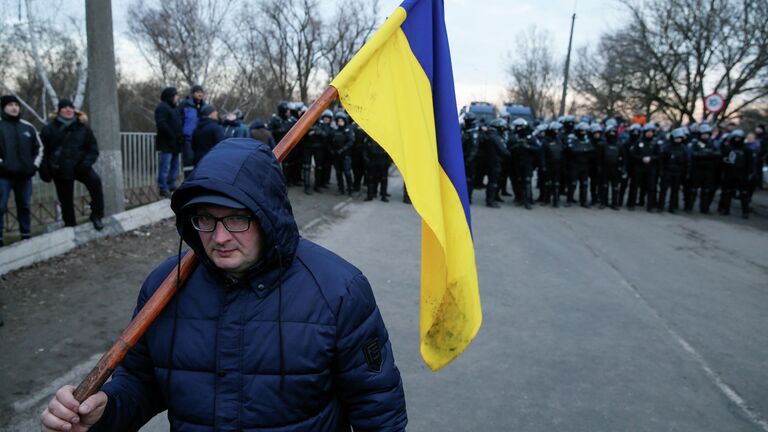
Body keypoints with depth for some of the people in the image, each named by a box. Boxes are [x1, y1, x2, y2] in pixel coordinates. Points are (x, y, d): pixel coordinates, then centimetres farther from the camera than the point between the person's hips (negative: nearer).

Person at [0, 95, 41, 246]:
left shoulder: (28, 127, 13)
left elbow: (38, 148, 21)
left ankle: (26, 236, 19)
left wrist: (34, 165, 10)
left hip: (24, 175, 4)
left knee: (25, 207, 10)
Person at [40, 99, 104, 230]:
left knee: (95, 181, -29)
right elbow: (43, 152, 6)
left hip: (80, 167, -1)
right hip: (60, 170, 1)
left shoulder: (83, 128, 3)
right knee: (65, 200, 6)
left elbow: (93, 149, 5)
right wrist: (44, 171, 0)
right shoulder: (49, 129, 2)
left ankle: (96, 216, -18)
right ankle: (70, 225, 23)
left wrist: (87, 163, -12)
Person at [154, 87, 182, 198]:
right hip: (166, 144, -10)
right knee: (165, 167, -8)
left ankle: (171, 186, 24)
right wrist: (173, 136, -21)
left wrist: (180, 136, 11)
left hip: (174, 144, 10)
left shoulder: (174, 107, 21)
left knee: (174, 167, 15)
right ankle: (163, 189, -5)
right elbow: (161, 124, -21)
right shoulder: (162, 107, -10)